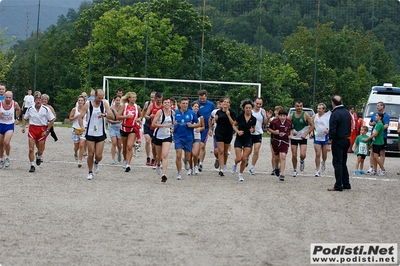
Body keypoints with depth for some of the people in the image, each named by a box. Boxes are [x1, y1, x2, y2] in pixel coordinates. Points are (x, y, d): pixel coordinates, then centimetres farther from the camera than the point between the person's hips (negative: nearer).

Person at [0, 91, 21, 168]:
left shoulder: (15, 104, -11)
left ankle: (7, 157, 1)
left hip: (10, 125, -1)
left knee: (6, 142, -21)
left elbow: (18, 110, 12)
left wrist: (16, 118, 19)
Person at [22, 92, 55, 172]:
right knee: (31, 149, -9)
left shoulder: (46, 109, -6)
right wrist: (23, 127, -1)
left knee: (40, 151, 7)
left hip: (42, 130, -1)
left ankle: (38, 157, 43)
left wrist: (47, 131, -6)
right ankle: (32, 166, 2)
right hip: (32, 129, 1)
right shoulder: (30, 109, 1)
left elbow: (52, 120, -2)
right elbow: (25, 118, 15)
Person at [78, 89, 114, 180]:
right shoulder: (88, 105, -5)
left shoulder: (104, 104, -2)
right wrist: (82, 126, -24)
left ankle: (96, 163, 32)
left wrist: (105, 115, -29)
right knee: (90, 154, -1)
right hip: (90, 133, -1)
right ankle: (90, 172, 17)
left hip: (101, 134, 1)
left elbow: (112, 117, -8)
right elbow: (81, 117, -4)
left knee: (99, 156, -3)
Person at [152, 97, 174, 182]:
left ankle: (164, 174, -20)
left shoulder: (172, 112, 1)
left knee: (165, 155, -15)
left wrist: (173, 128, 6)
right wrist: (164, 125, -23)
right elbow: (153, 124, -15)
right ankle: (158, 164, 52)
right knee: (159, 155, 17)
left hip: (168, 136, 1)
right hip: (158, 135, -1)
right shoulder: (160, 112, -11)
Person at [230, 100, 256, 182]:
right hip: (239, 139, -1)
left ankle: (240, 174, 15)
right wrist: (237, 131, -14)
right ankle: (235, 164, 29)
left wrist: (252, 130, -11)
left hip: (248, 140, 1)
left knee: (244, 159, -3)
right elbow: (234, 125, 4)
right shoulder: (240, 116, -9)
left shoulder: (253, 119, -4)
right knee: (239, 159, -8)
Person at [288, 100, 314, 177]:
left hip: (303, 138, -2)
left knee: (302, 155, -15)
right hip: (294, 137, 2)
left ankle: (302, 161, 20)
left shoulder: (305, 115, -7)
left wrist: (305, 134, -12)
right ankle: (294, 170, 20)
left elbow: (312, 126, -4)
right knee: (294, 155, 2)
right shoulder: (291, 116, 0)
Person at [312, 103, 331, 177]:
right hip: (317, 137, 1)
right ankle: (317, 170, 1)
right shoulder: (314, 116, 2)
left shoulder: (328, 116, -7)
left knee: (324, 154, 11)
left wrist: (328, 130, -21)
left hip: (325, 137, -1)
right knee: (317, 154, -6)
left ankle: (323, 162, 45)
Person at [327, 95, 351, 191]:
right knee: (343, 163, 17)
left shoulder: (335, 114, -17)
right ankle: (346, 184, 19)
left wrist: (330, 139, -6)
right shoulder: (347, 113, 9)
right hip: (347, 139, 8)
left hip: (338, 141, -8)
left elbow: (333, 129, -18)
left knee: (337, 163, -4)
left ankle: (338, 186, -5)